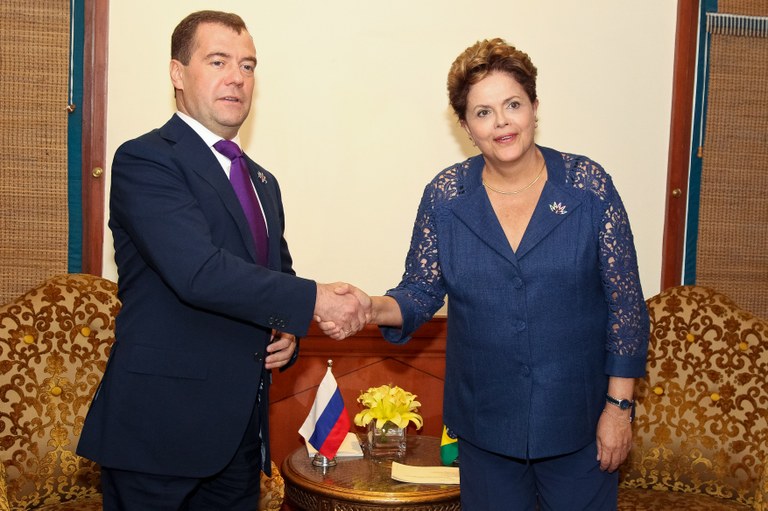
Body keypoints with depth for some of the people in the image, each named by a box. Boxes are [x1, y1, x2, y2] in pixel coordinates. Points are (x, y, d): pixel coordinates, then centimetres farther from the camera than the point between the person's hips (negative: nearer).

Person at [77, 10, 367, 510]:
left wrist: (288, 334, 2)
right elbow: (198, 272, -23)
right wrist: (313, 299, -19)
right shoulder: (144, 160, -9)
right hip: (161, 428, -7)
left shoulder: (262, 182, 16)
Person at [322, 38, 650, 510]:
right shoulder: (444, 196, -5)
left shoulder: (589, 186, -9)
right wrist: (371, 308, -22)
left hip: (578, 420, -1)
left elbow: (625, 301, -6)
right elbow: (421, 292, 0)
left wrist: (620, 405, -7)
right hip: (486, 421, 1)